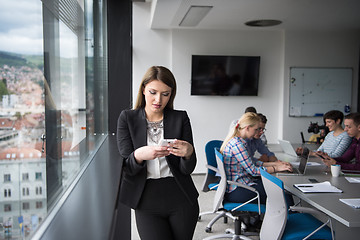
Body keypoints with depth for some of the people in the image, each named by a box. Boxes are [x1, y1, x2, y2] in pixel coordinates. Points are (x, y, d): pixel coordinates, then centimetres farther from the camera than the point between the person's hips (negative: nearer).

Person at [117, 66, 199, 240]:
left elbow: (187, 169, -3)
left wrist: (188, 153, -25)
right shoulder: (127, 118, 0)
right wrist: (139, 155, -29)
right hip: (147, 201, -1)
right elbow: (126, 168, -7)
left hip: (181, 200, 1)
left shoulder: (180, 118, 0)